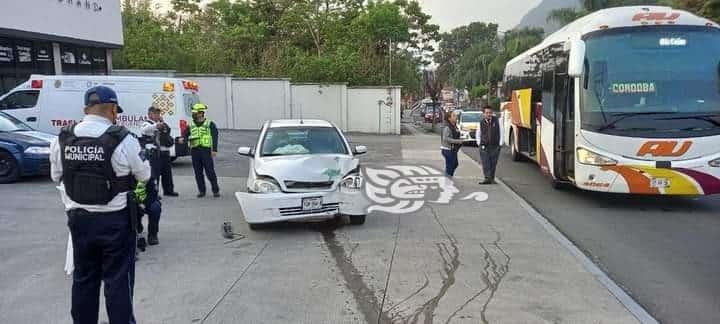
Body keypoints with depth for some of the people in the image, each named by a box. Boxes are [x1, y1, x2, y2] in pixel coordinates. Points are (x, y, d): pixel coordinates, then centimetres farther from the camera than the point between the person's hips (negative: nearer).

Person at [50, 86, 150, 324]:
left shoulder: (62, 139, -2)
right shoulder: (123, 139, -17)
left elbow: (56, 176, 11)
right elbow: (144, 175, -4)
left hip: (79, 218, 5)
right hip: (115, 220, -4)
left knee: (83, 277, 19)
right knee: (118, 279, 6)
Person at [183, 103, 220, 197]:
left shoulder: (209, 124, 1)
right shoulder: (191, 125, 14)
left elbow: (214, 137, -3)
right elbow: (185, 134, 10)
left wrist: (214, 150, -12)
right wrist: (183, 138, -15)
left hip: (206, 150, -4)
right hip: (194, 151, 4)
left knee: (210, 171, -5)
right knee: (198, 172, 7)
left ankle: (216, 190, 4)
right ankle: (201, 191, 17)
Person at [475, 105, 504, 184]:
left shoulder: (496, 121, -2)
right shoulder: (481, 123, 0)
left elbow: (501, 132, 5)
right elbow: (477, 134, 16)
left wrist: (500, 143, 2)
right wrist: (479, 143, 8)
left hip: (495, 146, 0)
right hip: (484, 147, 0)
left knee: (493, 163, 6)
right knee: (485, 163, -8)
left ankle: (492, 179, 16)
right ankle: (487, 178, -9)